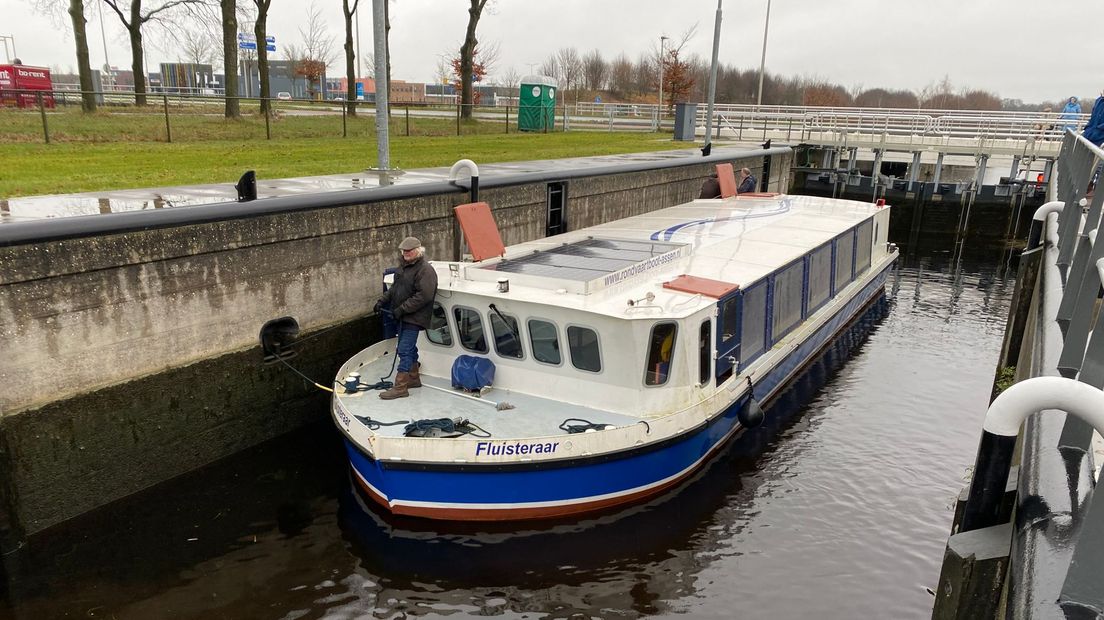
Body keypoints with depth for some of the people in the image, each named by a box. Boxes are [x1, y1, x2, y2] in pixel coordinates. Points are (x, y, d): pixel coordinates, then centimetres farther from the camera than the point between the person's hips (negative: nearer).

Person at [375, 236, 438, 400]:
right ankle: (414, 378, 34)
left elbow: (424, 296, -26)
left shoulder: (425, 270, -18)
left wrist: (402, 309, -24)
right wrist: (382, 300, 11)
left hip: (414, 318, -10)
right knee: (409, 348, 19)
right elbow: (395, 288, 25)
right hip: (404, 317, 10)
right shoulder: (403, 266, 13)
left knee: (405, 350, -10)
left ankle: (400, 387, -7)